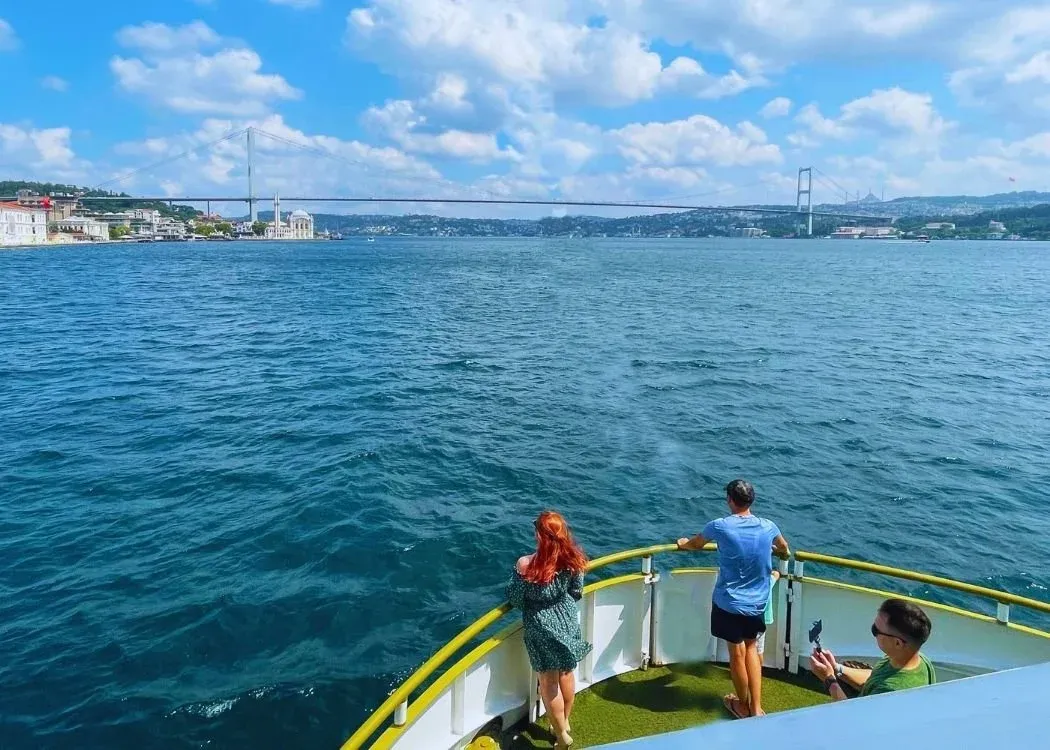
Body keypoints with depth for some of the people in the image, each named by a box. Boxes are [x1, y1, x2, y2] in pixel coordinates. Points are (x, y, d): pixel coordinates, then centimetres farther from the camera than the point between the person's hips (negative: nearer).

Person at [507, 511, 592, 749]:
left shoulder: (526, 565, -27)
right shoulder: (573, 559, -16)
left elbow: (514, 598, -12)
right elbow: (577, 592, 0)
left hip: (542, 629, -4)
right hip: (568, 622, 4)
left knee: (549, 681, 14)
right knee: (566, 673, 23)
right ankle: (565, 723, 42)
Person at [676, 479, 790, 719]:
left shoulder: (720, 526, -13)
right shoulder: (768, 526, -3)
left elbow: (695, 544, 8)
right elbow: (784, 548, 21)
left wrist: (683, 544, 31)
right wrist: (782, 553, 45)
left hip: (729, 602, -3)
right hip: (757, 603, 3)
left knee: (737, 653, 11)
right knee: (751, 648, 21)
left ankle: (743, 706, 29)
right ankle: (756, 708, 21)